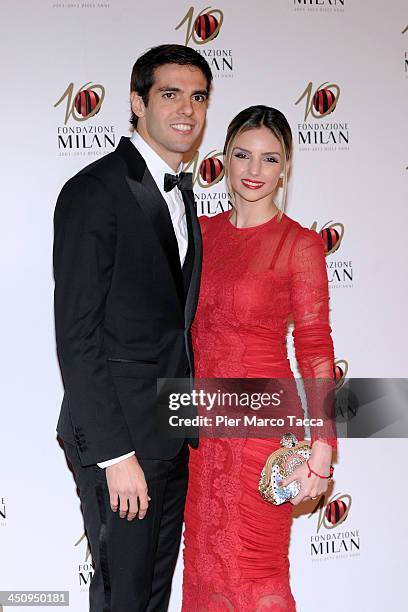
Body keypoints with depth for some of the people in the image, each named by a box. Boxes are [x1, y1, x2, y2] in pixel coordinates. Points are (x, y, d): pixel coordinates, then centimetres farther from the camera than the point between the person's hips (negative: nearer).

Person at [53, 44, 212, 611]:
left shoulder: (180, 192, 12)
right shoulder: (94, 192, -15)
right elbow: (77, 337, -18)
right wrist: (115, 454, -20)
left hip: (172, 435, 8)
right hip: (119, 436, -8)